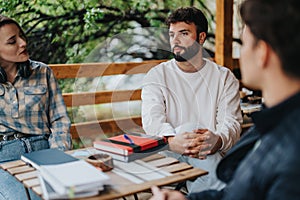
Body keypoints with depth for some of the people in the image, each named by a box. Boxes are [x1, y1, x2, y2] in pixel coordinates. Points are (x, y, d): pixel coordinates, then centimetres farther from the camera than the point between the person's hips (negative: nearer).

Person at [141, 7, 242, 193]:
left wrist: (218, 140, -28)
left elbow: (232, 121, -1)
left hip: (213, 154, 0)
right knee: (191, 127, -32)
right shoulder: (157, 76, 9)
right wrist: (172, 141, -32)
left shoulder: (224, 77, 11)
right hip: (169, 153, 1)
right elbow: (151, 118, -7)